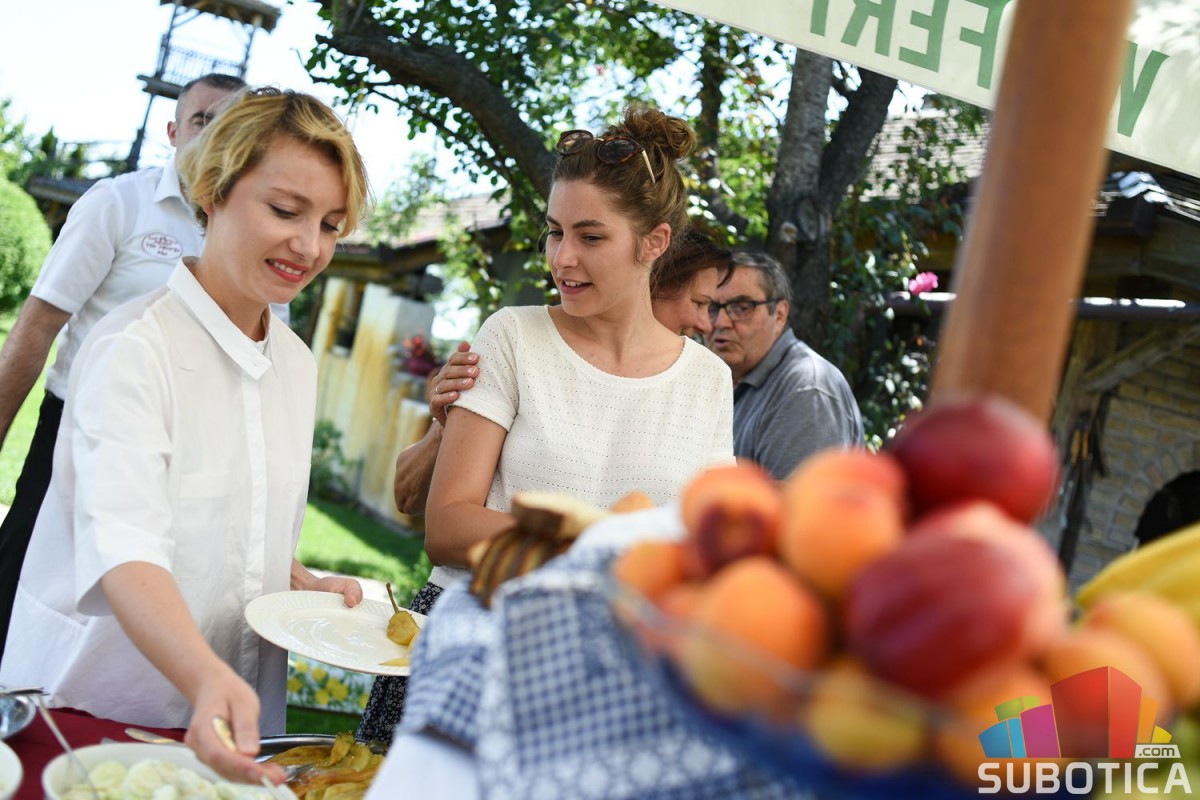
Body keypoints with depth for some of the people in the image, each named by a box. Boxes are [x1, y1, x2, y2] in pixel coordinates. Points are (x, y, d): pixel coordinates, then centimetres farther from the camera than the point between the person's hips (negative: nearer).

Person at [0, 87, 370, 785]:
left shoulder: (298, 365, 6)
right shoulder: (137, 348, -16)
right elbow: (121, 549, -28)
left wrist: (305, 588, -2)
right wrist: (206, 678, -44)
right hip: (95, 712, -6)